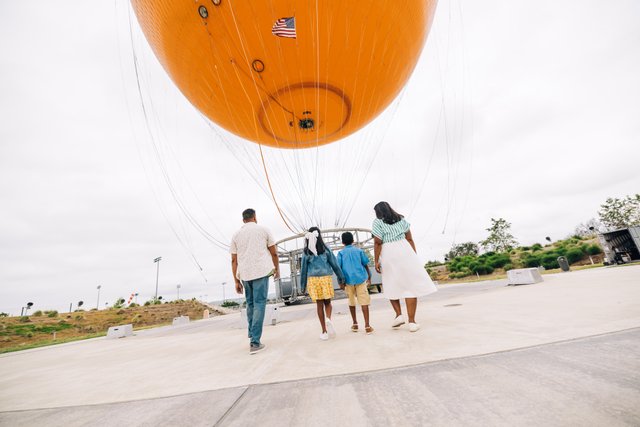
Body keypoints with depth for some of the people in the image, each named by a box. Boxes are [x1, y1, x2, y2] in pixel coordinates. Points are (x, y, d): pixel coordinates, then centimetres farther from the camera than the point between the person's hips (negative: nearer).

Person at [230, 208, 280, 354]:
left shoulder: (236, 234, 13)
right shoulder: (263, 230, 6)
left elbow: (234, 260, 9)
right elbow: (274, 253, 6)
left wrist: (236, 281, 13)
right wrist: (277, 268, 20)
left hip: (245, 274, 3)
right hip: (261, 271, -3)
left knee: (250, 304, 19)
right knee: (259, 304, -1)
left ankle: (252, 336, 24)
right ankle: (255, 342, -4)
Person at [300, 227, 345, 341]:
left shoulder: (306, 252, 2)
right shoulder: (326, 249, 2)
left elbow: (304, 269, 4)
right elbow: (334, 264, 3)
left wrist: (303, 284, 11)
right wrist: (341, 277, 12)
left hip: (313, 279, 0)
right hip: (326, 277, 0)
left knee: (319, 304, 7)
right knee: (327, 302, 13)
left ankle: (324, 331, 11)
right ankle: (328, 319, -15)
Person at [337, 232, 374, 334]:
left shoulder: (341, 253, 6)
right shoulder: (359, 250, 8)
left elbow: (339, 268, -2)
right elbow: (366, 265, 6)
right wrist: (369, 278, 14)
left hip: (348, 280, 1)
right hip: (360, 278, -1)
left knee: (351, 302, 16)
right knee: (364, 302, -1)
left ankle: (355, 324, 25)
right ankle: (367, 326, -6)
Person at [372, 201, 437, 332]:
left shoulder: (378, 222, 2)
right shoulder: (401, 219, 13)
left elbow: (377, 243, -8)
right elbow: (410, 239, 9)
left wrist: (376, 261, -6)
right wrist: (415, 256, 11)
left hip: (388, 255, -2)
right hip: (404, 252, 2)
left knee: (392, 285, 17)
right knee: (411, 285, 2)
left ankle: (399, 314, 9)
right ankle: (412, 321, 2)